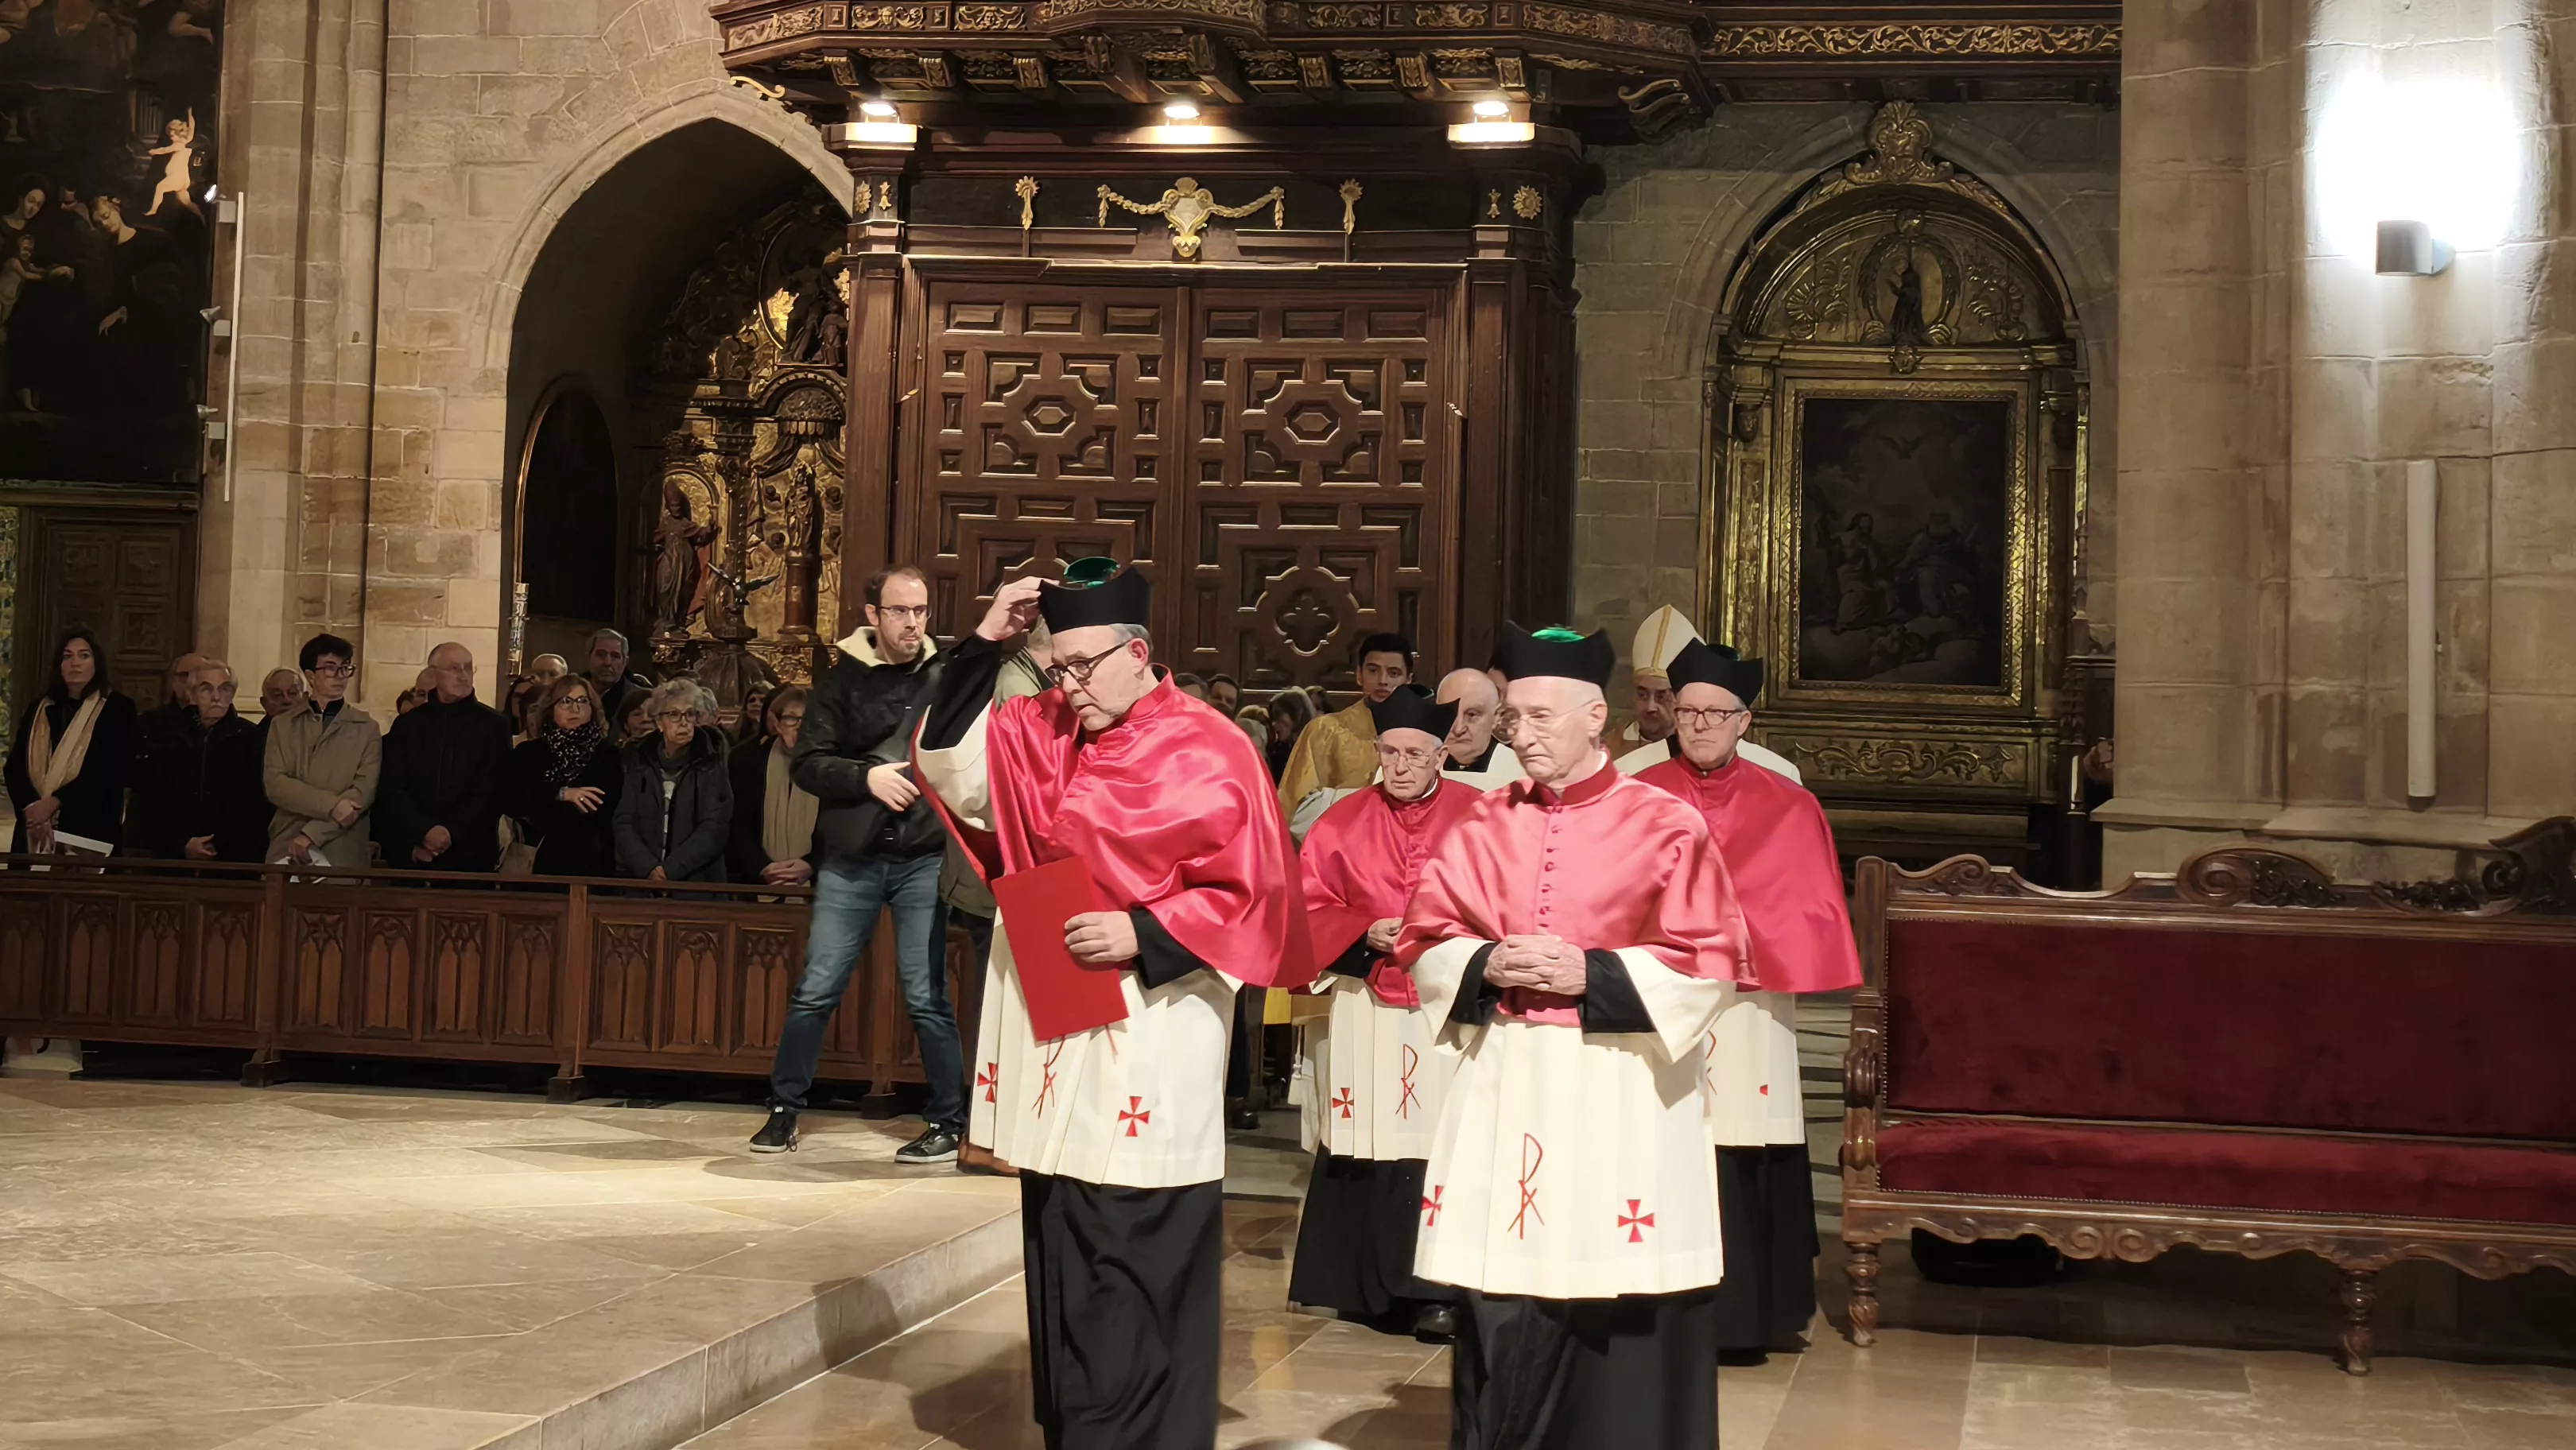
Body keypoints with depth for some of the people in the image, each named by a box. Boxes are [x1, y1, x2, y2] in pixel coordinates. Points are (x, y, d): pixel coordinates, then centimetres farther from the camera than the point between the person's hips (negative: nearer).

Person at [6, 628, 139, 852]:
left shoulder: (118, 709, 0)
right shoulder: (39, 709, 13)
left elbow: (107, 773, -9)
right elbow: (16, 765, 5)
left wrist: (54, 802, -16)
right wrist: (30, 807, -13)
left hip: (90, 830, -4)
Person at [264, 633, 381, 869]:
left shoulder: (367, 729, 8)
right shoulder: (282, 726, 13)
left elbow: (364, 791, -4)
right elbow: (274, 783, -1)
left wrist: (311, 834, -13)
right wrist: (331, 805, -15)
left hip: (342, 854, -1)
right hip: (286, 850, 1)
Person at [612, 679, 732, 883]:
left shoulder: (709, 763, 2)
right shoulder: (640, 760, 9)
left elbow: (713, 829, -6)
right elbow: (624, 823, 4)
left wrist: (670, 870, -14)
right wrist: (649, 868, -11)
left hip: (697, 882, -2)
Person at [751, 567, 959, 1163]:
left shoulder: (947, 676, 3)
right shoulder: (844, 680, 3)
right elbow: (808, 763, -2)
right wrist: (867, 777, -15)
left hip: (924, 860, -1)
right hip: (851, 860, 1)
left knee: (926, 997, 1)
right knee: (816, 991, 4)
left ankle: (949, 1124, 10)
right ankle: (785, 1110, 17)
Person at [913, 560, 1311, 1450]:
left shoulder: (1208, 753, -8)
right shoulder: (1042, 731, 8)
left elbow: (1249, 896, -8)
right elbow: (947, 763, 2)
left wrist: (1143, 934, -18)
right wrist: (984, 646, -5)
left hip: (1146, 1053, -6)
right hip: (1052, 1046, 6)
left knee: (1132, 1287, -5)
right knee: (1059, 1270, 13)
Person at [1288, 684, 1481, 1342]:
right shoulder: (1343, 822, 6)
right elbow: (1311, 908, 6)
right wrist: (1367, 935, -10)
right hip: (1364, 1012, 2)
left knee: (1443, 1148, -6)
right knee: (1368, 1149, 3)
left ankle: (1436, 1290, 1)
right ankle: (1369, 1285, 15)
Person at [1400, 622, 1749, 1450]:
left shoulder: (1665, 828, -3)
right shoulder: (1483, 828, 8)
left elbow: (1711, 962, -7)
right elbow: (1425, 942, 10)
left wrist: (1591, 973, -16)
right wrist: (1486, 965, -11)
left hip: (1621, 1100, -3)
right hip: (1503, 1092, 3)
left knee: (1620, 1330, 1)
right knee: (1499, 1321, 5)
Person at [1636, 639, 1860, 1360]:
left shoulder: (1788, 808, 7)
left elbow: (1811, 916, 4)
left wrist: (1734, 935, -10)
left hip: (1750, 1013, 0)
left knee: (1745, 1163, 1)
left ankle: (1749, 1313, 12)